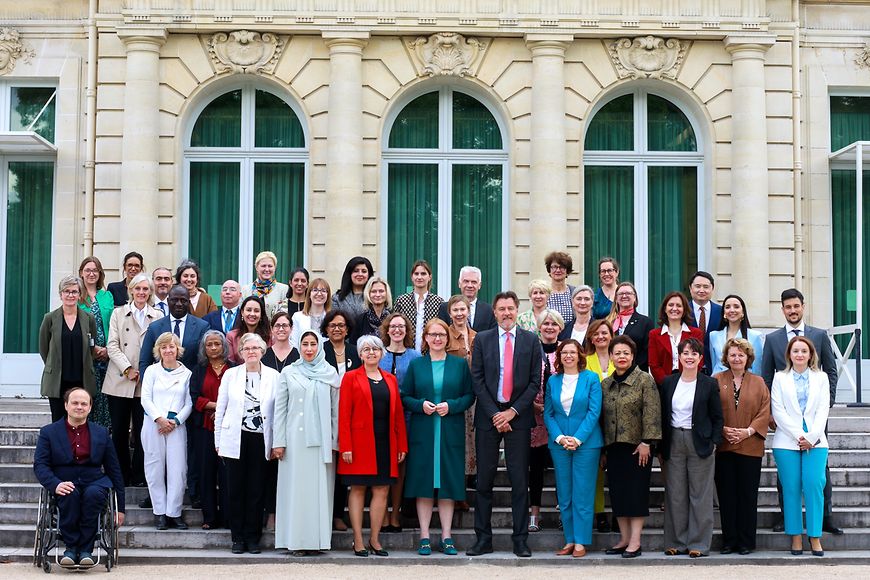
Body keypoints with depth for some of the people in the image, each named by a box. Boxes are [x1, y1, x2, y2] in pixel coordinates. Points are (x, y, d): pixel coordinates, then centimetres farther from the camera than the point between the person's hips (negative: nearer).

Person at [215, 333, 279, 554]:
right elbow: (220, 408, 9)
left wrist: (275, 442, -2)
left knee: (256, 490, 3)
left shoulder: (273, 376, 3)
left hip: (261, 440, 0)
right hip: (235, 440, 1)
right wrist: (218, 441, 6)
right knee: (236, 490, 3)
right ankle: (238, 538, 12)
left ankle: (253, 538, 13)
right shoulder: (230, 374, 6)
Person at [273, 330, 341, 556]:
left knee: (320, 487, 1)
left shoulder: (330, 374, 8)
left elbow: (336, 410, 6)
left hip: (321, 440, 1)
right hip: (295, 438, 0)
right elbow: (280, 409, 5)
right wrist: (278, 442, -1)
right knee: (296, 488, -1)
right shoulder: (288, 373, 7)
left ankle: (319, 538, 6)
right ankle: (297, 540, 3)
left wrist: (335, 441, 0)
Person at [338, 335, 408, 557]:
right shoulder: (351, 378, 2)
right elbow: (344, 414, -4)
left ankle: (375, 539, 10)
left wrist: (402, 445, 6)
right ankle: (358, 541, 4)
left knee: (382, 490, 3)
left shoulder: (390, 380, 14)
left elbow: (398, 414, 13)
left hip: (385, 443, 4)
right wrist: (345, 446, -12)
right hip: (360, 443, -4)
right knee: (358, 489, 0)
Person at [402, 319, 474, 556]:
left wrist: (451, 406, -12)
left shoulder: (460, 364, 7)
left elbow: (469, 396, 5)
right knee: (423, 483, 0)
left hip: (451, 432, 0)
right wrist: (421, 405, -12)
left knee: (448, 483, 1)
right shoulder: (416, 365, 8)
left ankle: (447, 536, 7)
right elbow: (405, 397, 7)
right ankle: (424, 537, 5)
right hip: (422, 432, 0)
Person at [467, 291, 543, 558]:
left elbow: (535, 381, 1)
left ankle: (520, 540, 7)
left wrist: (512, 412, -7)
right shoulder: (482, 339, 6)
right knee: (484, 479, 2)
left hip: (518, 416, 0)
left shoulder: (531, 340, 5)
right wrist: (494, 414, -7)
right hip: (488, 416, 1)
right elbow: (477, 379, 1)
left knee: (520, 480, 2)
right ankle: (483, 538, 8)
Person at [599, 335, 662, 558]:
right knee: (618, 493, 7)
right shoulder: (605, 384, 12)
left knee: (636, 492, -3)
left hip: (637, 446, -5)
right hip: (614, 447, 6)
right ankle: (624, 539, 15)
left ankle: (635, 542, -1)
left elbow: (651, 413, -11)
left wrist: (646, 443, -16)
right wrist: (602, 449, 13)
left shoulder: (644, 380, -4)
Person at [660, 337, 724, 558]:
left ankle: (699, 544, 5)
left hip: (700, 443, -2)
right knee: (675, 495, 5)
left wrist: (714, 443, -7)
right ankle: (677, 542, 12)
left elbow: (718, 418, 3)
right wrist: (661, 447, 6)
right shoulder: (668, 383, 8)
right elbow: (663, 415, 10)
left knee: (699, 495, 0)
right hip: (674, 441, 3)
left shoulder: (709, 384, 0)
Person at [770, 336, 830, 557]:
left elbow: (823, 410, 4)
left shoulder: (820, 378, 12)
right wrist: (798, 436, -9)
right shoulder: (780, 378, 9)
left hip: (815, 442, 0)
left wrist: (812, 437, -9)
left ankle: (815, 536, -2)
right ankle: (795, 536, 5)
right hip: (787, 442, 0)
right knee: (791, 488, -3)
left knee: (814, 485, -10)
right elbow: (778, 411, 0)